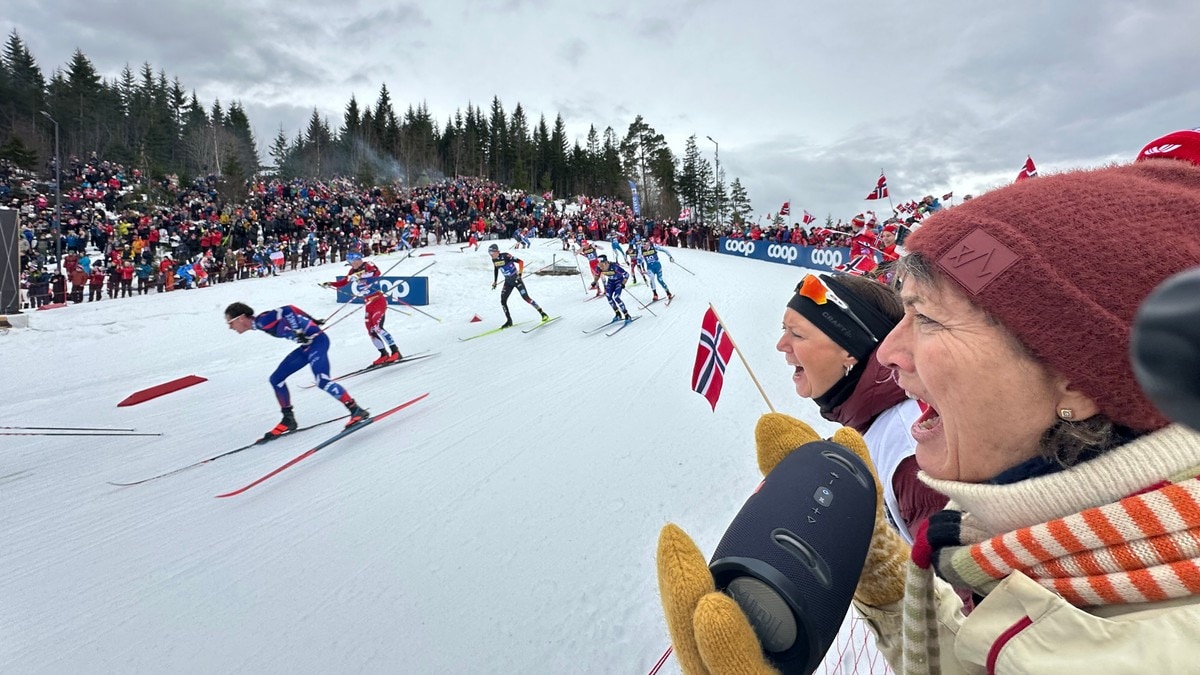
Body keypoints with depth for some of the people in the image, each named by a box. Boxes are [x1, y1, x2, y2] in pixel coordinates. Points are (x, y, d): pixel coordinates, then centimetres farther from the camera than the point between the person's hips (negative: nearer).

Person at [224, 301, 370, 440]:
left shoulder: (261, 321, -16)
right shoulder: (261, 323, 10)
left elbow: (287, 310, -23)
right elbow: (291, 311, 16)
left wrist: (298, 330, -25)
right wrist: (311, 322, 21)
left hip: (317, 340, -10)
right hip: (308, 344, 10)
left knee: (322, 382, -26)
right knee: (276, 379, 12)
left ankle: (357, 411, -19)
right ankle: (288, 420, 22)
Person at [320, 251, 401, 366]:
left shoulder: (368, 266, -11)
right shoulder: (353, 271, 10)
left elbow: (376, 273, -34)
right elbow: (343, 282, 22)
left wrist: (360, 275, -43)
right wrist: (330, 284, 10)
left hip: (379, 300, -8)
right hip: (368, 304, 8)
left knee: (377, 327, -20)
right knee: (371, 331, 4)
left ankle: (395, 352, -17)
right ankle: (384, 354, 13)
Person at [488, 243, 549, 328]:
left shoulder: (506, 256, -21)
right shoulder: (494, 260, -1)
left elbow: (520, 262, -20)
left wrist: (519, 274, -26)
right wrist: (494, 282, 19)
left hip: (516, 279, -6)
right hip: (508, 282, 6)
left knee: (526, 298, -9)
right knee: (503, 301, -5)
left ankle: (542, 313, 2)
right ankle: (509, 320, 8)